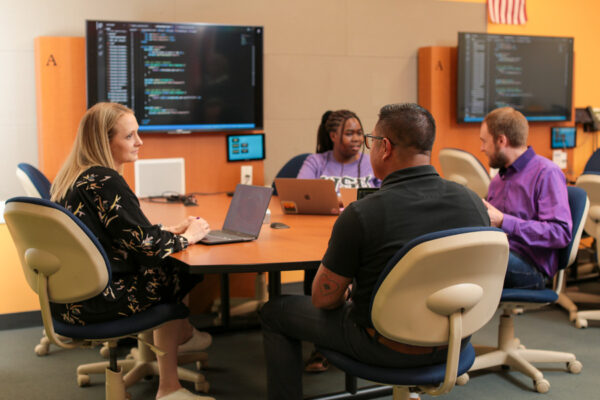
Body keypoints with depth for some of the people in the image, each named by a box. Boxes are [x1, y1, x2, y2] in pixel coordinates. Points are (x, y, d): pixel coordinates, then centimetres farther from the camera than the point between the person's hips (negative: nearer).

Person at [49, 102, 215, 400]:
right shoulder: (104, 180, -18)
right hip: (92, 304, -9)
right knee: (176, 275, 6)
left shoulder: (73, 176, 12)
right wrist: (187, 237, -1)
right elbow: (145, 244, -18)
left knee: (161, 266, 18)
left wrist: (170, 230, 15)